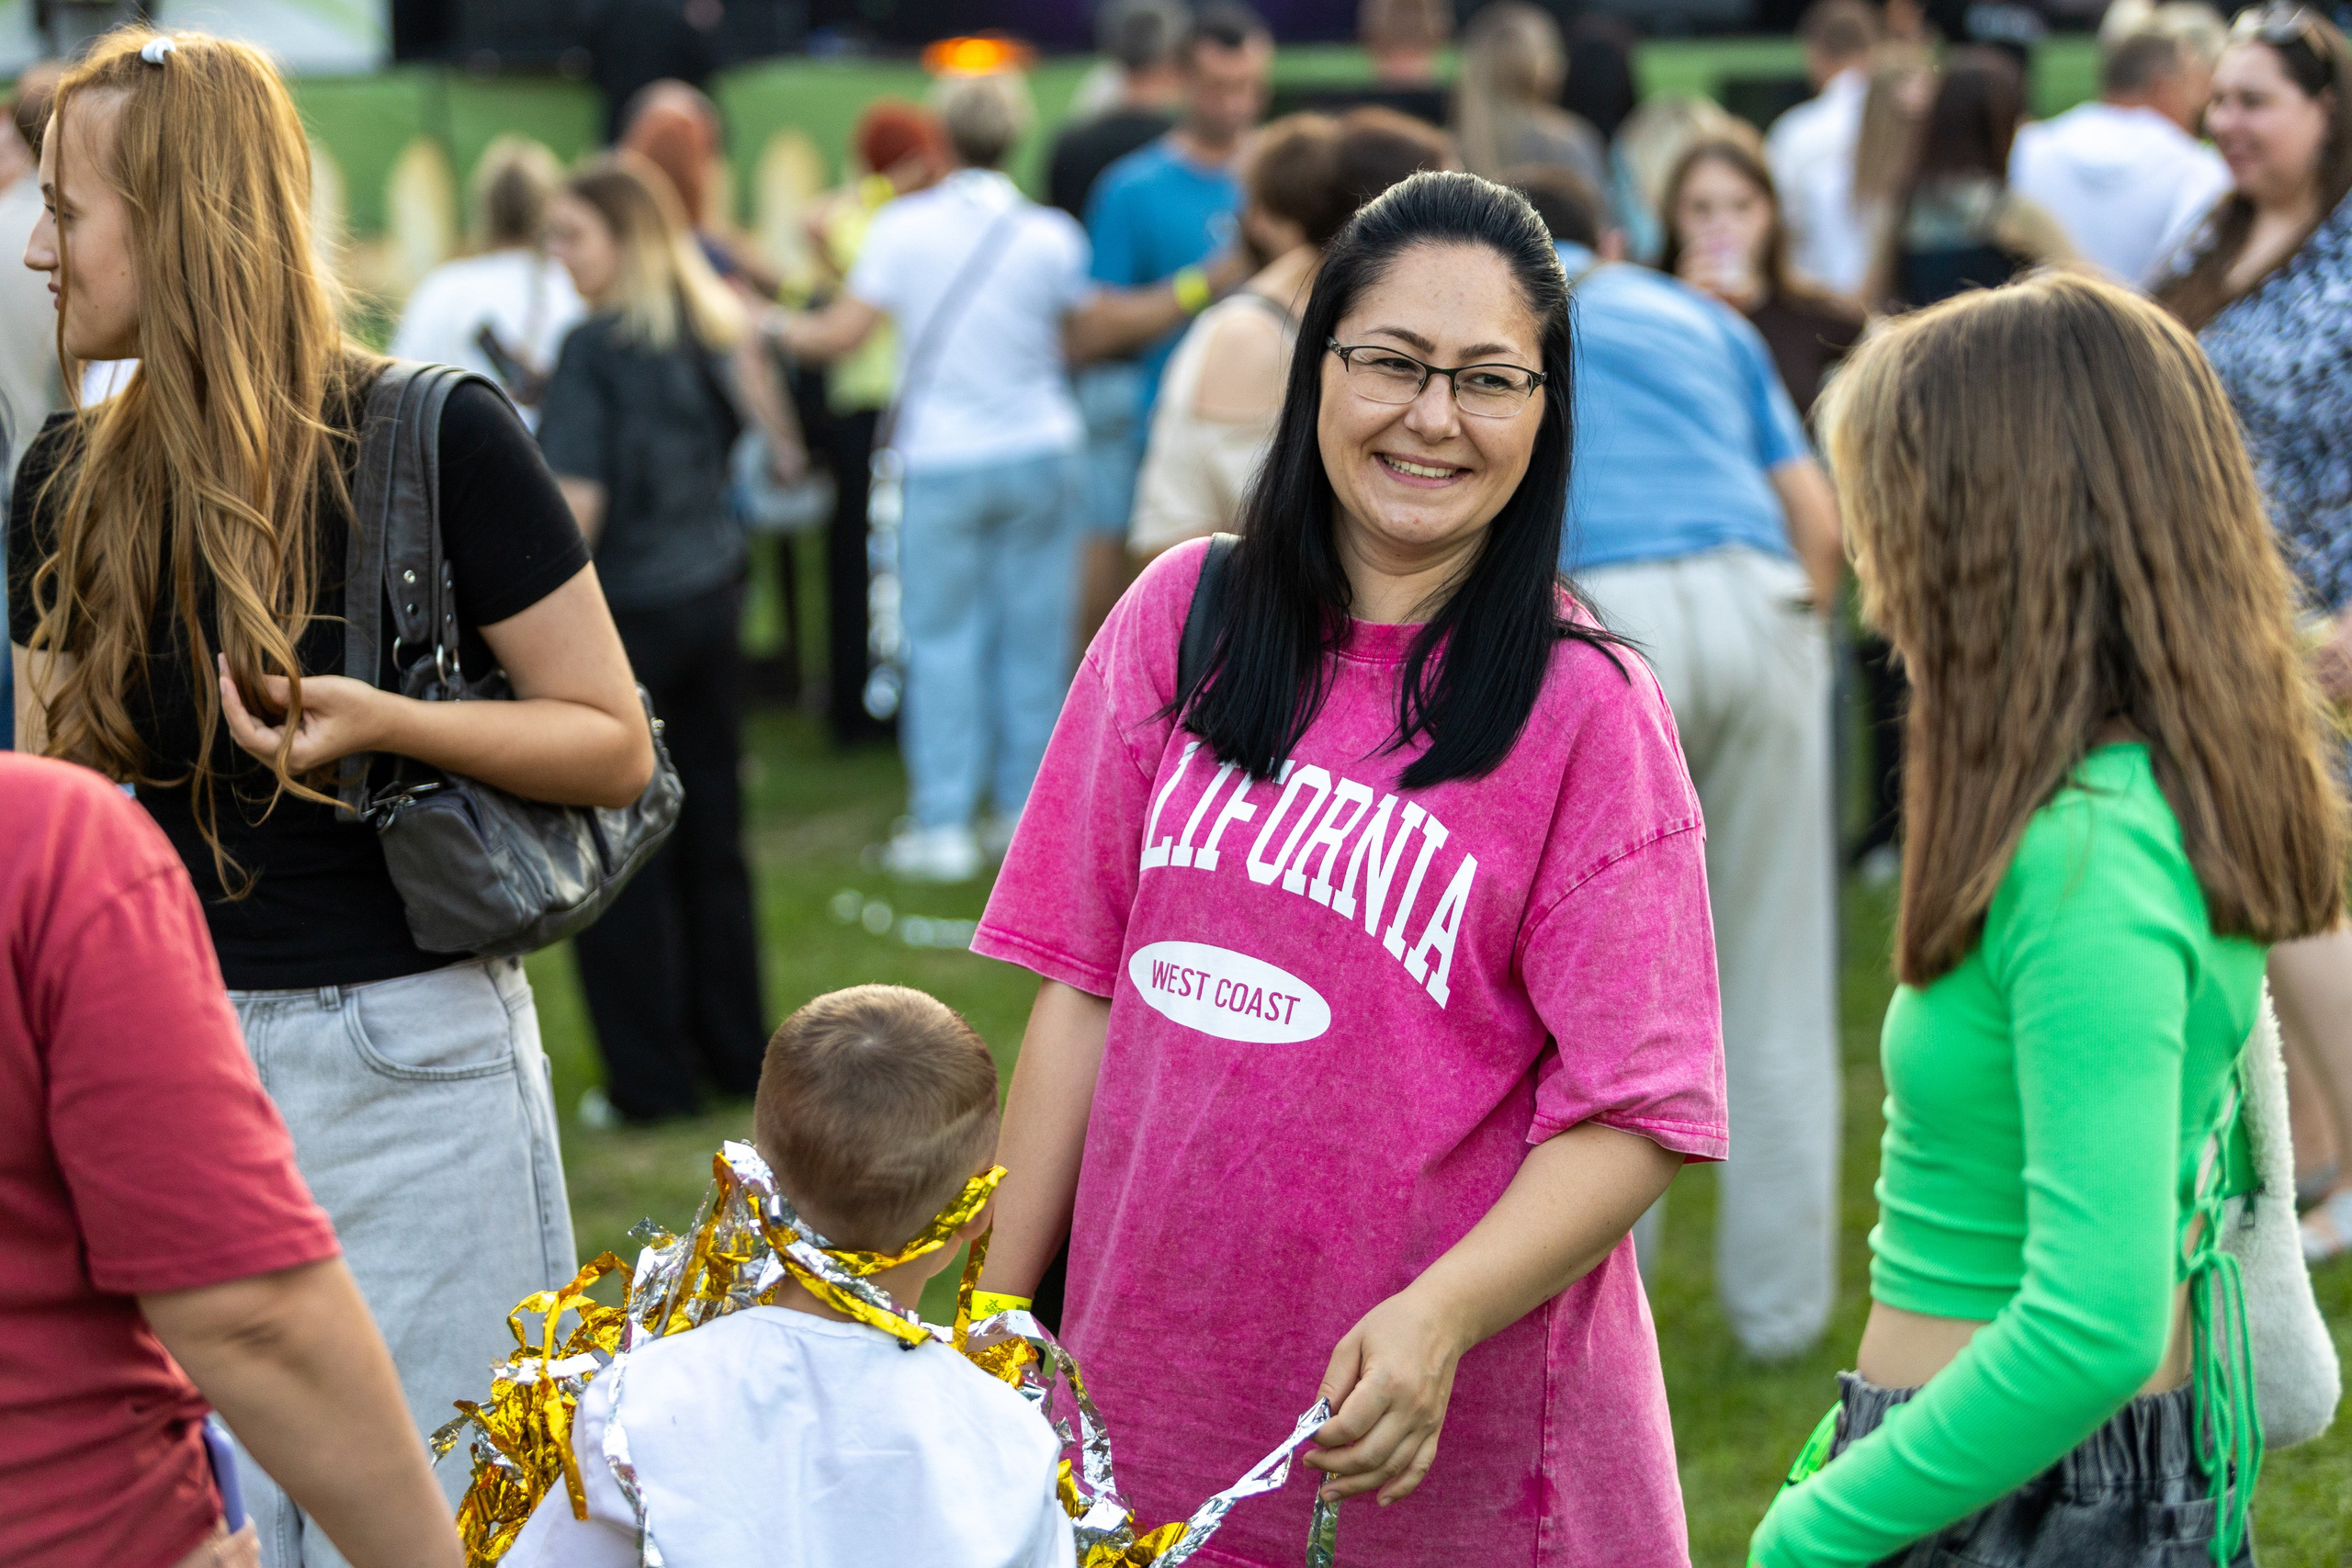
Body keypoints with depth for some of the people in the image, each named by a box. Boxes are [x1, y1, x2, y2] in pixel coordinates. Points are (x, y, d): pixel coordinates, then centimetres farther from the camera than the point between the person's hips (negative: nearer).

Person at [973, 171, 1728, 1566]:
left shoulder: (1589, 710, -8)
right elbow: (1084, 987, 5)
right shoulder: (1185, 617, 2)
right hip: (1146, 1401, 3)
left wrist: (1438, 1319, -26)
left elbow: (1633, 1117, -11)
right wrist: (995, 1322, 3)